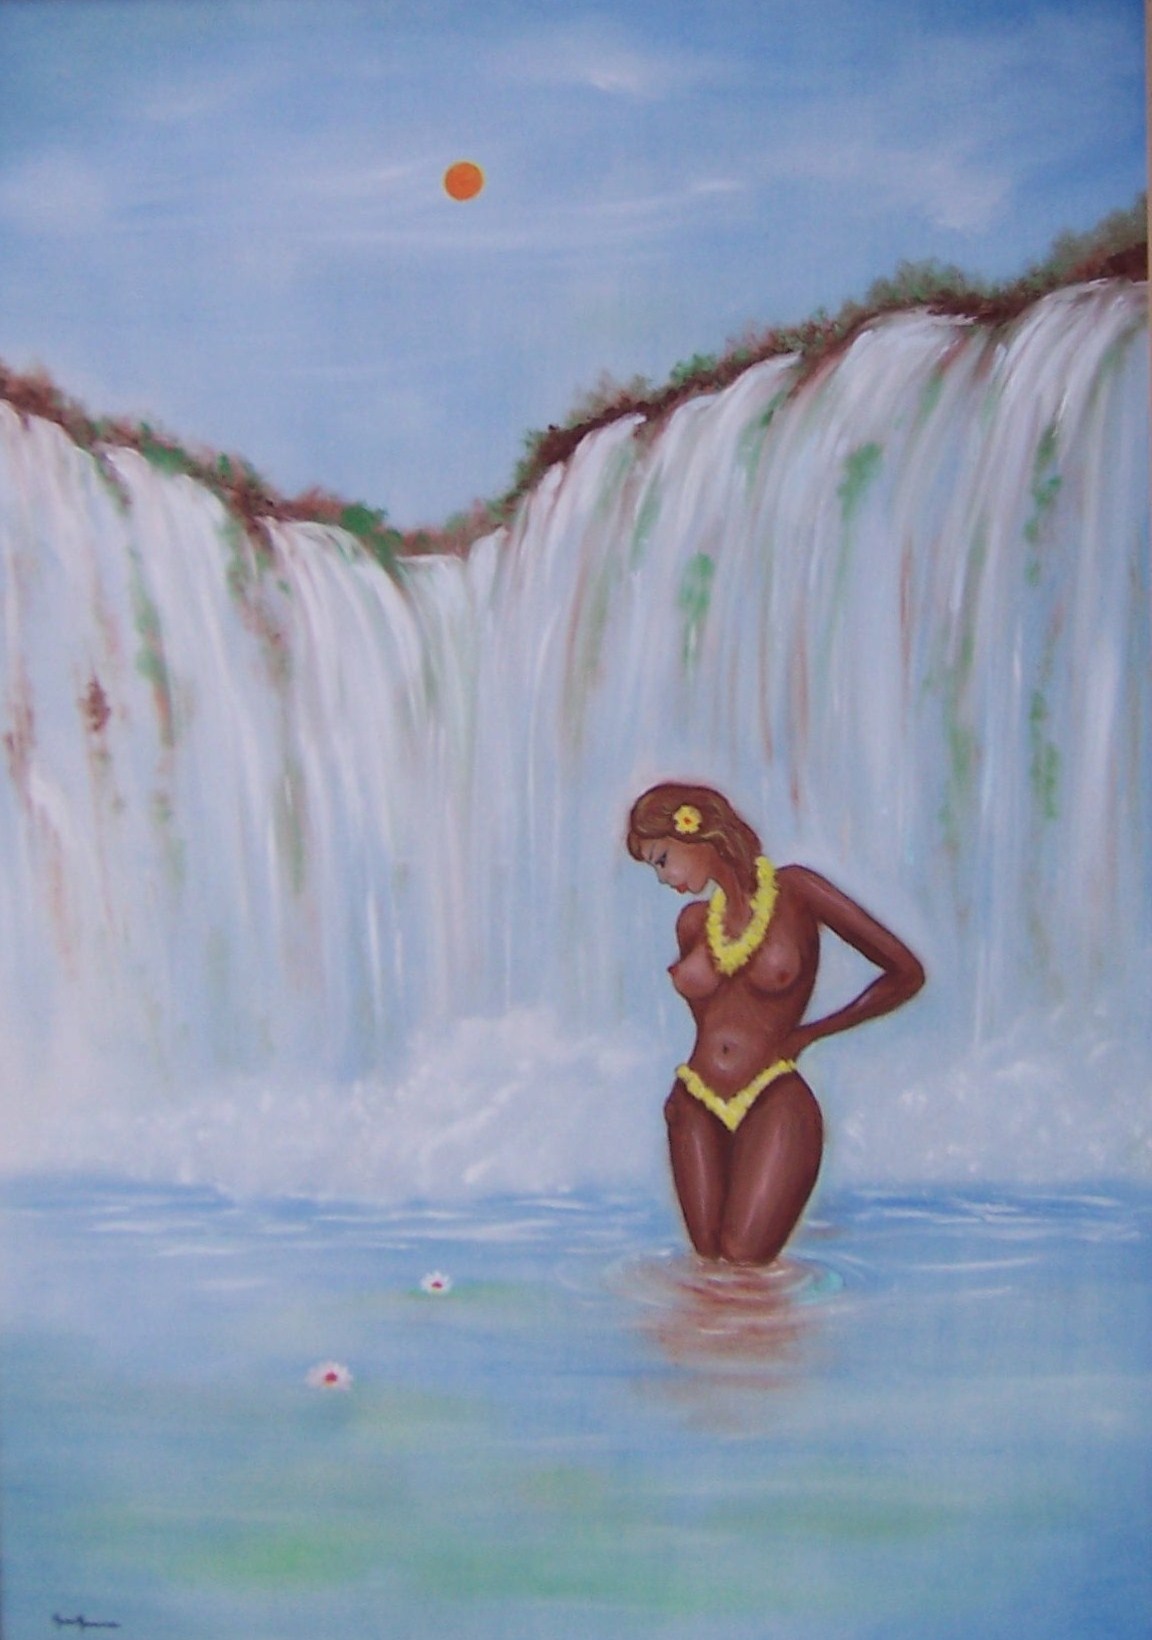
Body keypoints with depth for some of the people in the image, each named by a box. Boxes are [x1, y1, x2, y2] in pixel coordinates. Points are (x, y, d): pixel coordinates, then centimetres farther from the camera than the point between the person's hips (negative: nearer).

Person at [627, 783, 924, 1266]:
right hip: (696, 1108, 5)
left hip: (773, 1105, -5)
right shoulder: (694, 922, 12)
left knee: (743, 1263, -12)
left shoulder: (794, 890, -3)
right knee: (708, 1261, -2)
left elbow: (906, 975, -3)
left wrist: (809, 1032, 2)